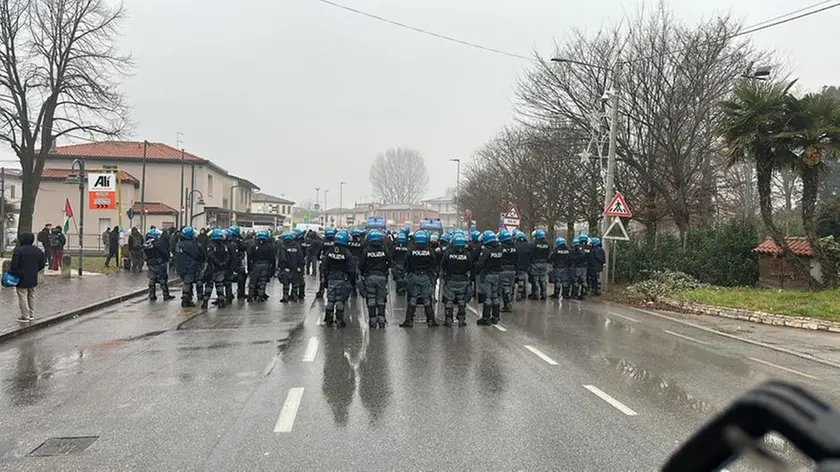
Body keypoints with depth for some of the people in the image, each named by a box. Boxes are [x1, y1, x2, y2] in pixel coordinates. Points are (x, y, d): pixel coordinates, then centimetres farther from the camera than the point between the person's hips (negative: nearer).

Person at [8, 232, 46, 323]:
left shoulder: (18, 250, -15)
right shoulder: (37, 251, 4)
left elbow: (14, 265, -17)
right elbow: (42, 264, 10)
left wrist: (11, 273, -2)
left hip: (21, 278, -6)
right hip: (33, 278, 6)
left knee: (22, 297, 1)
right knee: (31, 296, 17)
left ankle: (25, 316, 3)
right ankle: (31, 314, 23)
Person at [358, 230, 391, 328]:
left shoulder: (366, 251, -6)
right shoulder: (384, 250, -4)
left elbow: (361, 265, -4)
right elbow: (389, 263, 3)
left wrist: (363, 273, 14)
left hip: (369, 277, -1)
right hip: (382, 277, 1)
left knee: (371, 300, 6)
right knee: (381, 300, 9)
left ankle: (372, 320, 6)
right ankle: (381, 320, 6)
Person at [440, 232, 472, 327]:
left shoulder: (448, 253, -12)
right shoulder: (467, 254, -8)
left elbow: (442, 266, -3)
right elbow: (470, 268, 1)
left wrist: (442, 275, 15)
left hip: (450, 280, -1)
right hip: (463, 280, 2)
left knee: (449, 300, 8)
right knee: (462, 301, 14)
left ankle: (448, 320, 8)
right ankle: (462, 319, 14)